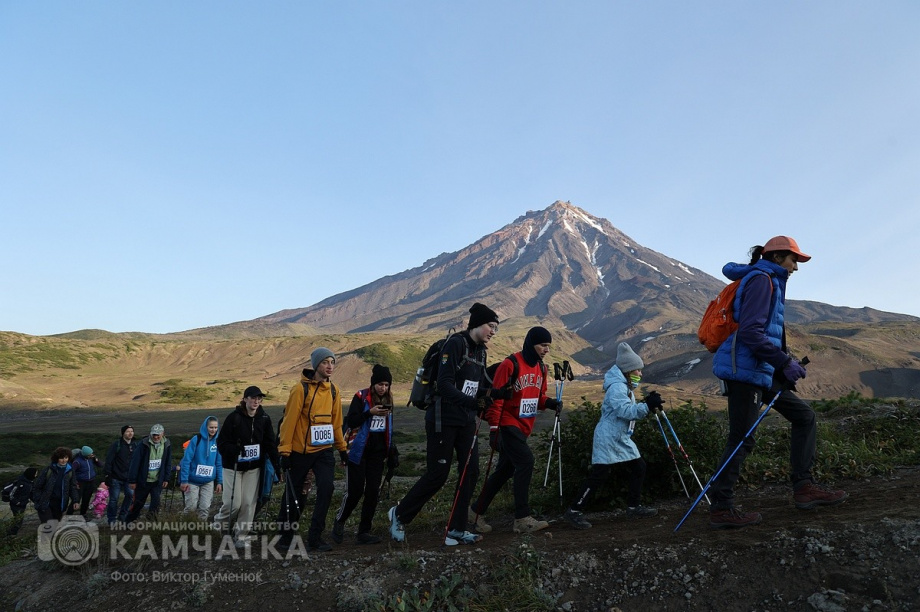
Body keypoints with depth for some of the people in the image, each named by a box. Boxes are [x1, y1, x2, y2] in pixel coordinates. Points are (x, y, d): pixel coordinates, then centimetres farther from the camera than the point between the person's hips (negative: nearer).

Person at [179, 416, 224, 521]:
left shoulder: (217, 441, 0)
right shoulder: (196, 439, -11)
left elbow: (219, 464, 5)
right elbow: (186, 460, -11)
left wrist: (220, 482, 3)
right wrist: (184, 480, -14)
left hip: (208, 481, 3)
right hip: (192, 480, -3)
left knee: (205, 508, 2)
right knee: (191, 507, 3)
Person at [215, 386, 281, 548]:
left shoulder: (264, 419, 0)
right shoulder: (234, 417, -11)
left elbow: (270, 443, 2)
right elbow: (221, 442, -8)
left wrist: (277, 464, -7)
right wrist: (234, 449, -27)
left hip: (254, 467, 3)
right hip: (233, 466, -3)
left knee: (249, 502, 1)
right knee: (234, 502, -5)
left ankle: (242, 535, 16)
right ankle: (221, 522, 26)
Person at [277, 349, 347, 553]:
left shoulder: (333, 390, 4)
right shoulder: (301, 389, -13)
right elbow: (289, 420, -13)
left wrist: (342, 448, 14)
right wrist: (285, 450, -14)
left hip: (324, 450, 4)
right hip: (300, 451, -4)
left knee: (326, 489, -10)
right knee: (294, 495, 8)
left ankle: (314, 538, 2)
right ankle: (286, 534, 29)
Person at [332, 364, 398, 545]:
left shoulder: (388, 399, 8)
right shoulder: (361, 397, -10)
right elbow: (350, 421, -17)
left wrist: (390, 448, 17)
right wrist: (370, 412, -26)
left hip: (378, 452, 5)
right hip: (359, 452, -5)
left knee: (373, 491, 2)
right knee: (355, 491, -4)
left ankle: (364, 532, 11)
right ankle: (339, 522, 20)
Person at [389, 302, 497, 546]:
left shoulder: (481, 350, 10)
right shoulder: (456, 343, -16)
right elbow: (444, 384, -24)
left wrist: (489, 394, -7)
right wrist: (474, 402, -30)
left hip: (467, 420, 8)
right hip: (442, 420, -8)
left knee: (470, 471, 3)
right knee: (437, 474, 0)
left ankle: (457, 530, 15)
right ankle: (399, 514, 22)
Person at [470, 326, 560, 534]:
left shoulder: (541, 368, 10)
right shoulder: (510, 364, -14)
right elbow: (496, 397, -15)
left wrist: (550, 403, -3)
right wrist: (494, 428, -18)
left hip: (524, 428, 8)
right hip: (508, 424, -8)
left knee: (505, 470, 11)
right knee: (526, 461, -18)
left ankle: (477, 511, 24)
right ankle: (523, 518, -11)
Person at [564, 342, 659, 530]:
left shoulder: (625, 387, 15)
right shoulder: (616, 387, -18)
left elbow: (630, 411, 19)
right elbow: (626, 411, -29)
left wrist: (647, 405, 5)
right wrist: (647, 406, -34)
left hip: (622, 439, 10)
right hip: (608, 439, -10)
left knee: (639, 467, 11)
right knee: (598, 475, -10)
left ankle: (633, 506, 24)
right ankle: (575, 511, -4)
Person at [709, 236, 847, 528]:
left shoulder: (769, 281, 21)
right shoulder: (762, 280, -10)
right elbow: (750, 332, -21)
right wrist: (784, 362, -20)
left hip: (762, 370, 10)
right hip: (746, 369, -10)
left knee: (805, 416, 13)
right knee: (741, 439, -6)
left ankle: (804, 488, 16)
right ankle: (721, 509, 2)